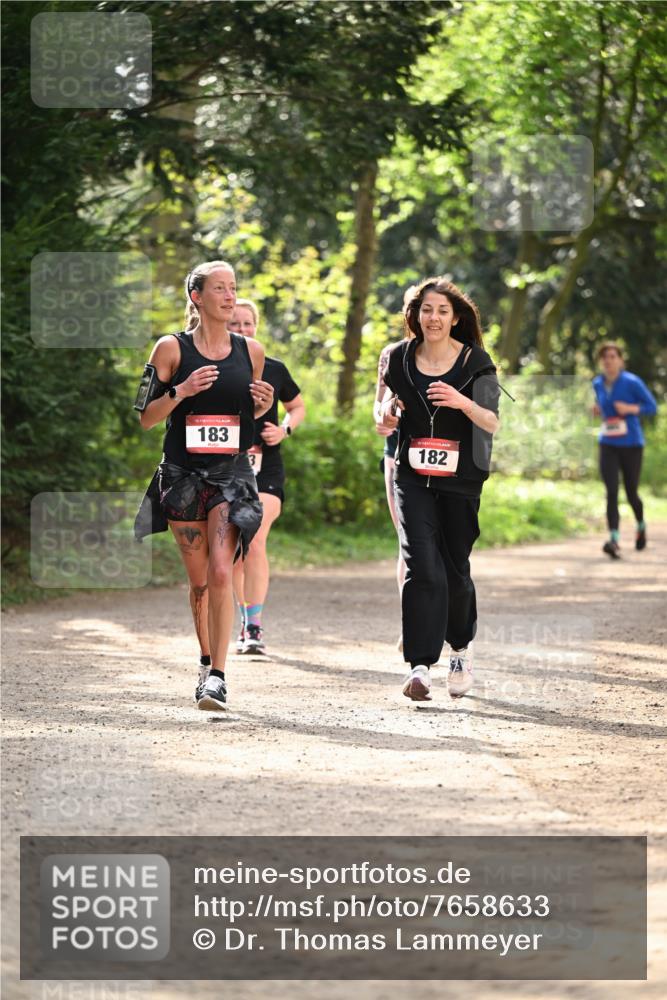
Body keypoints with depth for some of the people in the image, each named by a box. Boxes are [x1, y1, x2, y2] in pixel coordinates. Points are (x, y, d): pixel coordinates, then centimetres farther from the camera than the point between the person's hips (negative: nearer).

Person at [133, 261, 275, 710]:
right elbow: (147, 417, 0)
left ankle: (218, 675, -17)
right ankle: (207, 662, 28)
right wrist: (181, 391, -16)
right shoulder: (172, 349, 0)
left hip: (232, 474, 0)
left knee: (221, 574, -16)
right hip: (183, 475, 0)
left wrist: (264, 403, -2)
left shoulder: (251, 351, 7)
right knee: (199, 581, 9)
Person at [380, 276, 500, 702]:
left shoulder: (475, 362, -3)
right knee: (422, 566, -16)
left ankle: (462, 648, 36)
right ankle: (420, 666, -19)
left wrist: (463, 403, -25)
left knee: (454, 570, 8)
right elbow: (389, 412, 17)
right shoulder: (400, 359, 4)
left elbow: (492, 424, -6)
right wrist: (388, 414, -7)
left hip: (461, 480, -1)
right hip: (413, 477, 1)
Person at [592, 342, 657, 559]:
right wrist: (599, 410, 1)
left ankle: (641, 526, 40)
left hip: (631, 444, -3)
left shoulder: (632, 382, -9)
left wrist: (630, 409, -21)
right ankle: (614, 541, -22)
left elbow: (652, 407, -4)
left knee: (631, 494, 7)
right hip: (608, 445, 3)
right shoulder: (597, 384, 5)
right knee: (611, 492, -14)